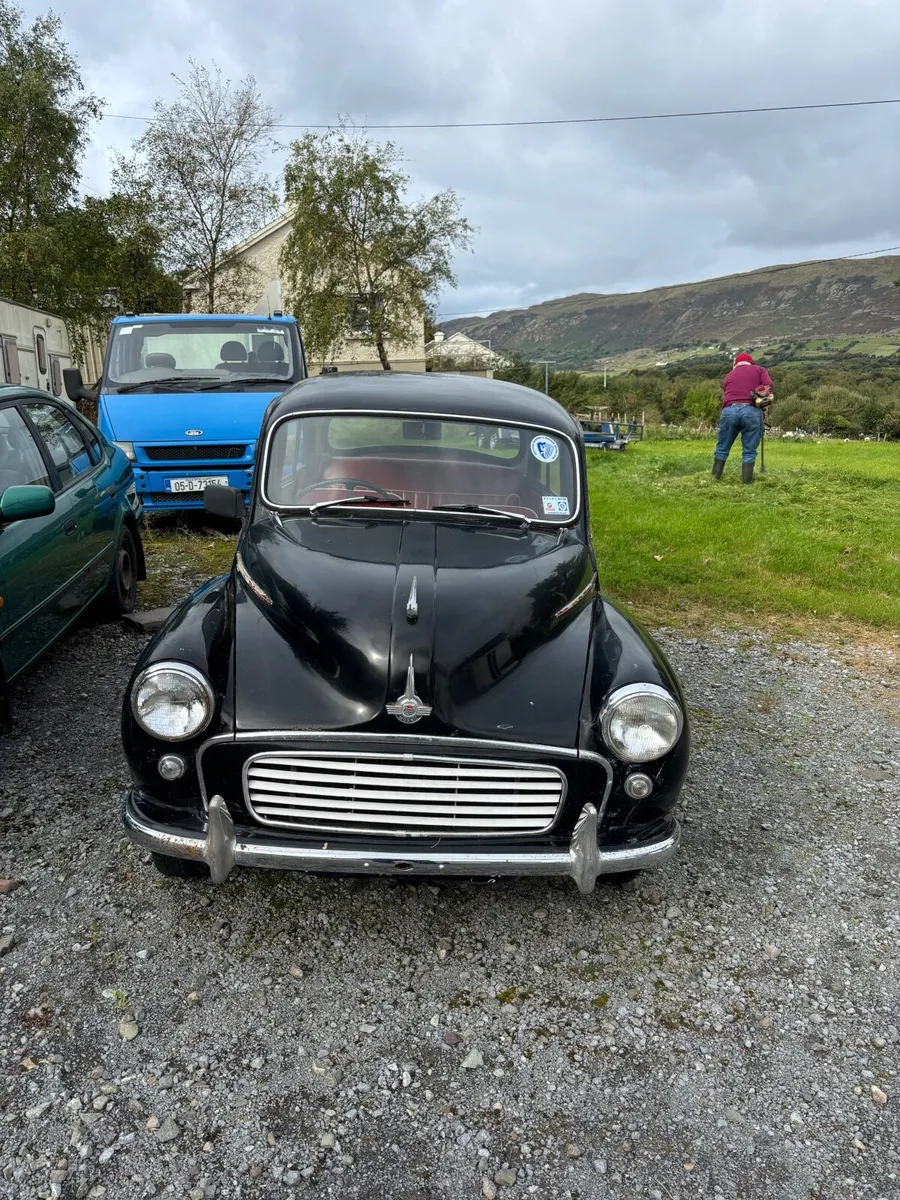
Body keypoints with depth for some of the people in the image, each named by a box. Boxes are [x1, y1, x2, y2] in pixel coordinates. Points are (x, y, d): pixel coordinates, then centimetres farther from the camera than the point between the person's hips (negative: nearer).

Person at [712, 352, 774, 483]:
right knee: (749, 451, 5)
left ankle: (715, 476, 16)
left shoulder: (728, 375, 29)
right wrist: (763, 401, 16)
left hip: (729, 410, 2)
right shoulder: (759, 370, 21)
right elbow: (768, 385, 4)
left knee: (722, 447, 12)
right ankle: (747, 480, 7)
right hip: (752, 411, -2)